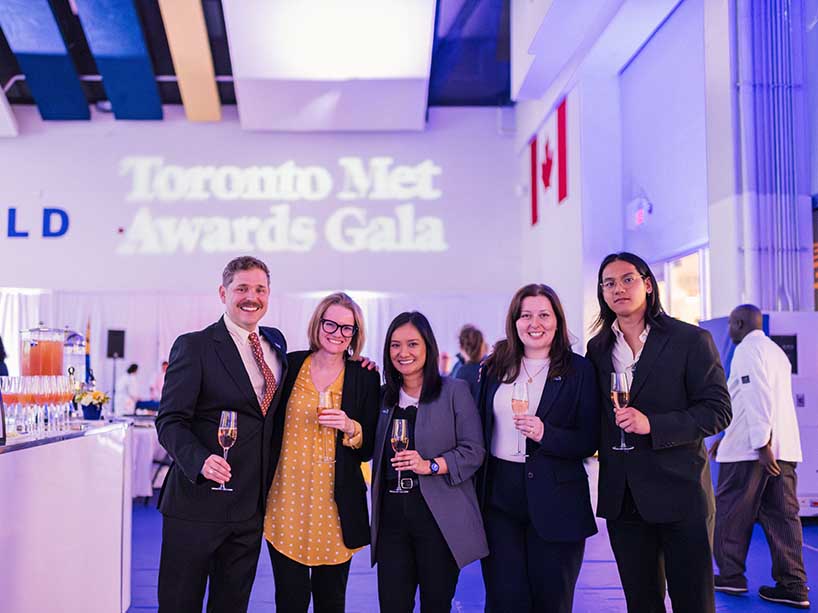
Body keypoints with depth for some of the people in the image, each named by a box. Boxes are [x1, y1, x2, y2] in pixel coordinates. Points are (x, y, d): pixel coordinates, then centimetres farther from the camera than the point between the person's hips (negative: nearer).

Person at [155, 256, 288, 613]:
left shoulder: (276, 343, 11)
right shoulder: (193, 346, -7)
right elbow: (170, 421, -11)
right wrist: (200, 460, -31)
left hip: (252, 505, 5)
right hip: (199, 503, -5)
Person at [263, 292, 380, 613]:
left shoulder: (365, 377, 0)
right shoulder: (289, 365, 2)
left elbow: (369, 449, 1)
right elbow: (270, 427, 11)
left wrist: (350, 428, -15)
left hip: (336, 503, 0)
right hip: (287, 500, 1)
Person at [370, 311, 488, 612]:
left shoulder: (454, 390, -3)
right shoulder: (385, 396, 12)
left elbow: (473, 451, -8)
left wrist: (430, 465, -19)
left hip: (439, 516, -4)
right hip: (392, 514, 4)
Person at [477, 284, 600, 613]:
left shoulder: (579, 370, -2)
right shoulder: (493, 368, 7)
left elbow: (589, 442, -4)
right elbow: (479, 429, 12)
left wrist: (546, 435, -21)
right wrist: (475, 497, 5)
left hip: (556, 503, -2)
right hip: (499, 496, 2)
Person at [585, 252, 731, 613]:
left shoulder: (691, 340, -4)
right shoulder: (598, 349, 10)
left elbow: (718, 411, -9)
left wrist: (653, 424, -20)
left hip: (680, 493, -4)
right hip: (622, 498, 4)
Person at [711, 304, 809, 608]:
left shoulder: (747, 349, -7)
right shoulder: (776, 351, 21)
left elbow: (757, 398, -18)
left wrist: (762, 445, -22)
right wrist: (727, 437, 28)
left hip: (751, 448, -8)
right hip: (783, 449, 8)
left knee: (730, 513, 5)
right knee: (782, 515, 6)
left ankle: (730, 576, 13)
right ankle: (793, 586, 4)